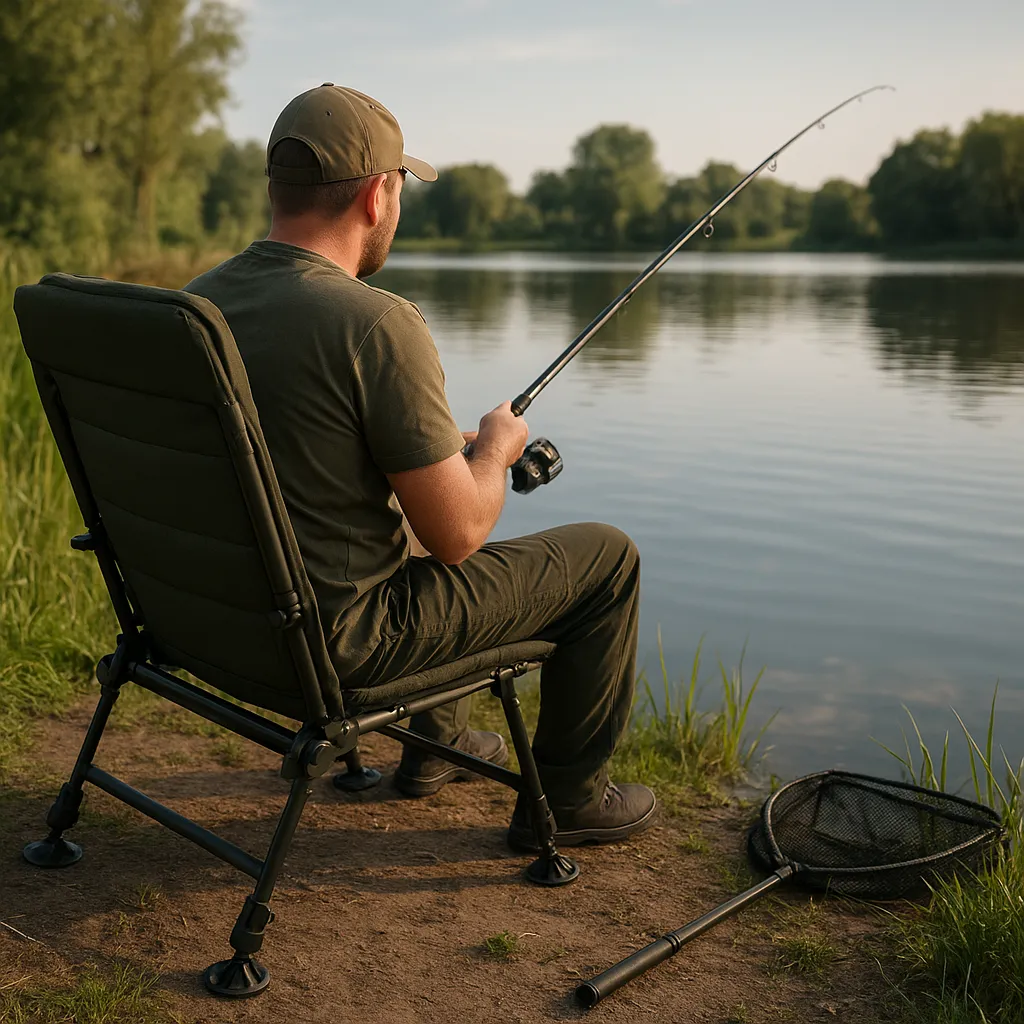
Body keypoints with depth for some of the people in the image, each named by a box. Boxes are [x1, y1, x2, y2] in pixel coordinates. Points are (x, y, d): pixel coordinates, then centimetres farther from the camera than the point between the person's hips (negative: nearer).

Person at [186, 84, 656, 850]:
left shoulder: (196, 303, 0)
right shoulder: (377, 325, -25)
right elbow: (458, 535, -20)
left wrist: (444, 447, 17)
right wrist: (495, 449, 1)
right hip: (344, 638, -8)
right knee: (607, 557, 7)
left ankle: (439, 742, 47)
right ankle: (568, 796, 22)